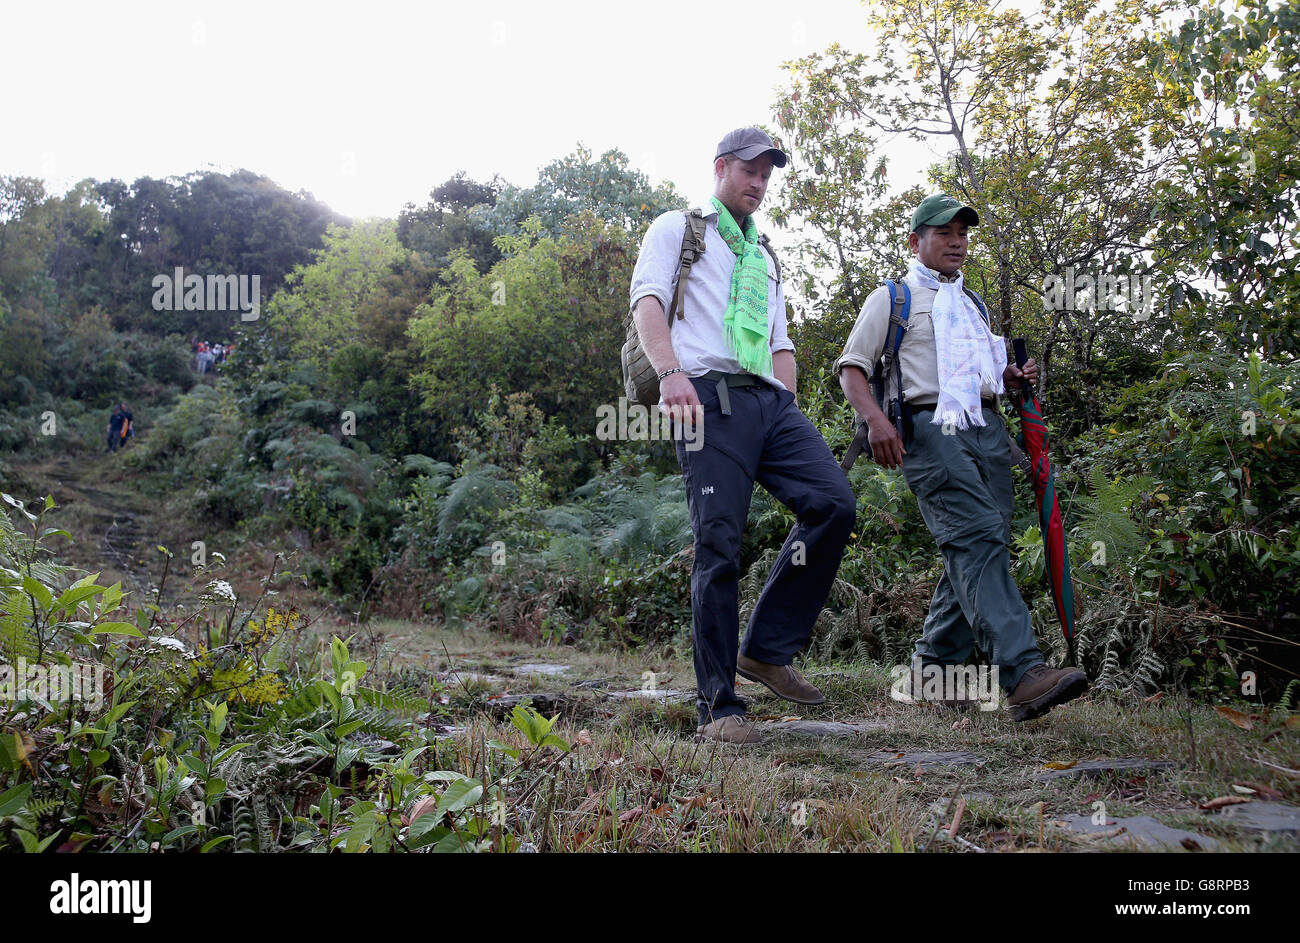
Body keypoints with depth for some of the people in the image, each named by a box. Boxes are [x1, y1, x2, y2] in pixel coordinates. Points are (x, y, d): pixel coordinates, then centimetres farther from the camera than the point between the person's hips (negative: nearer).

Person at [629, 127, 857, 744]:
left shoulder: (766, 258, 33)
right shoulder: (677, 229, 15)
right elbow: (647, 300, -3)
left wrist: (788, 405, 13)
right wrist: (671, 371, -21)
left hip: (770, 401, 6)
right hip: (711, 398, -6)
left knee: (834, 504, -14)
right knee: (719, 547, -11)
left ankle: (766, 649, -2)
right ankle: (718, 708, -5)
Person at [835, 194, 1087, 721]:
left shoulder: (970, 304, 31)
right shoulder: (892, 298, 11)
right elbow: (851, 367, 2)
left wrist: (1016, 376, 13)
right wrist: (875, 418, -17)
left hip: (986, 427, 7)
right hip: (931, 427, -7)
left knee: (981, 548, 0)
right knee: (977, 538, -21)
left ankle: (933, 664, 12)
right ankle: (1022, 673, -30)